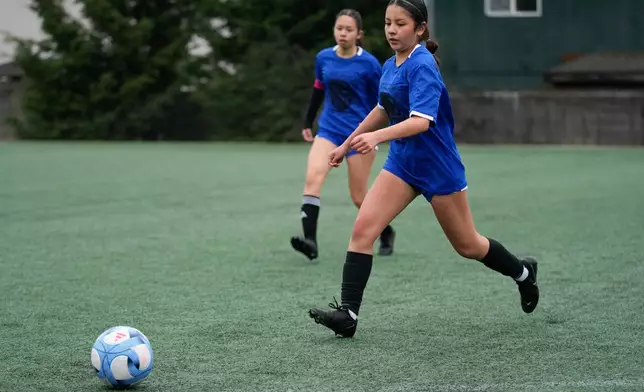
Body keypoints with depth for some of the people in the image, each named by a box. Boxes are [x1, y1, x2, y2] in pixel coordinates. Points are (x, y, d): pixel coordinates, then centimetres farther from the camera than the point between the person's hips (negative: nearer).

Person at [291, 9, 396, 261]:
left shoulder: (369, 63, -9)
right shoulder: (323, 58, 3)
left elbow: (381, 100, -3)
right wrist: (307, 123, 22)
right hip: (329, 129, 4)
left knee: (359, 197, 4)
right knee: (313, 177, -22)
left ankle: (386, 233, 32)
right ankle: (310, 241, -28)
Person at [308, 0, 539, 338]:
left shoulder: (422, 65, -20)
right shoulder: (390, 66, 4)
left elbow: (421, 121, -33)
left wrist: (377, 136, -47)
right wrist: (347, 145, 26)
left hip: (437, 167, -7)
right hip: (402, 163, 7)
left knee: (467, 245, 9)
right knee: (362, 229, -12)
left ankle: (522, 272, 36)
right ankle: (348, 313, -13)